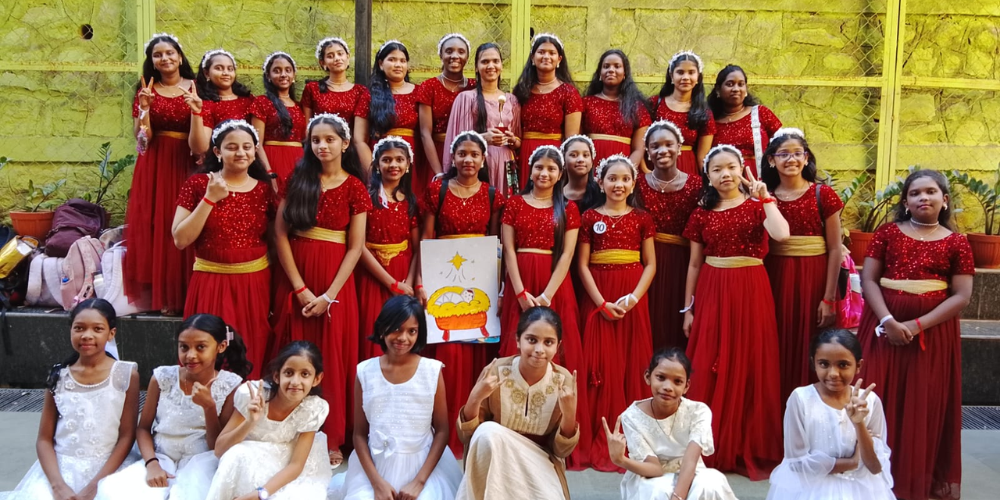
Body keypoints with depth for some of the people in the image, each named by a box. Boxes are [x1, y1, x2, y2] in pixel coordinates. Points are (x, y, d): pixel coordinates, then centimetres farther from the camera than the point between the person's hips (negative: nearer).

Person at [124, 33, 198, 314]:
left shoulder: (195, 89, 5)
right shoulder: (147, 91, 8)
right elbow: (142, 139, 1)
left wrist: (195, 106, -17)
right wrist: (144, 107, -11)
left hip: (187, 165, -1)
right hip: (155, 167, 1)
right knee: (155, 228, -1)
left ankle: (185, 294, 6)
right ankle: (159, 294, 8)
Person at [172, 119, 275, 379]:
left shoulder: (264, 189, 4)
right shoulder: (198, 184, -1)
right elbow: (181, 240, -9)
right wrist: (210, 199, -14)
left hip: (254, 284, 2)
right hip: (211, 283, -1)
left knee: (251, 359, 7)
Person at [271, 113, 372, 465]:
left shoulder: (354, 187, 0)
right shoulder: (297, 180, 5)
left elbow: (355, 247, -4)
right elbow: (280, 234, -2)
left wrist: (329, 295, -12)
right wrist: (301, 289, -10)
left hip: (335, 281, -1)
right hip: (295, 281, 2)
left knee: (332, 358, 2)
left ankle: (332, 439, 13)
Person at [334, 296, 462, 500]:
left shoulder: (432, 370, -4)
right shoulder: (365, 371, -1)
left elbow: (442, 431, -2)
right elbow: (359, 434, 2)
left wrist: (419, 481, -10)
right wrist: (377, 481, -9)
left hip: (423, 465, -1)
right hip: (375, 467, 1)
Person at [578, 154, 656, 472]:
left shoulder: (641, 218, 7)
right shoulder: (590, 217, 4)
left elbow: (650, 264, 3)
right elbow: (583, 264, 0)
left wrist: (633, 297, -12)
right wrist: (601, 303, -10)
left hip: (633, 299, 1)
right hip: (597, 299, -1)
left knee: (632, 366, 1)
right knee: (603, 368, -1)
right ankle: (603, 444, 5)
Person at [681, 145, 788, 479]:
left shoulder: (757, 205, 1)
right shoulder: (702, 213, 6)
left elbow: (782, 235, -20)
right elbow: (694, 263, 8)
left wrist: (765, 197, -14)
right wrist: (688, 308, 6)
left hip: (750, 291, -1)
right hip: (712, 292, 2)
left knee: (750, 366, 2)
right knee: (710, 369, 3)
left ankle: (749, 448, 16)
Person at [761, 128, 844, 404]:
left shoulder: (822, 194, -2)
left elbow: (835, 250, -4)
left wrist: (829, 299, -8)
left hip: (812, 282, -2)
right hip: (775, 282, 2)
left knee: (809, 357, 1)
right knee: (778, 356, 7)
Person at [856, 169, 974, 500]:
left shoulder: (956, 243, 2)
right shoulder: (887, 232, 3)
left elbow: (961, 296, -5)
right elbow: (868, 279, -3)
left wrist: (918, 325, -16)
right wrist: (888, 320, -16)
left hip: (933, 330, 0)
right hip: (884, 324, 1)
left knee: (925, 404, 4)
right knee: (880, 399, 2)